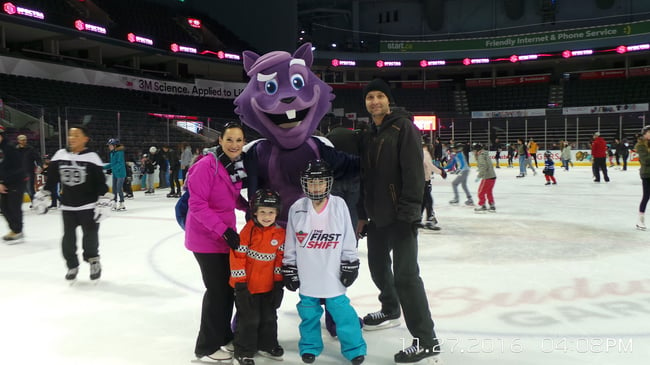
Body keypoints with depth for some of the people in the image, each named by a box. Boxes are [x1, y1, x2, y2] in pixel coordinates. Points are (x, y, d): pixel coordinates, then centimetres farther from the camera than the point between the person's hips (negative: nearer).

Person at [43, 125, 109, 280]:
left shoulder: (92, 157, -9)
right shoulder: (60, 155, 1)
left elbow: (100, 182, -9)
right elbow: (51, 179, 9)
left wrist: (103, 202, -13)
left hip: (88, 205, -3)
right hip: (67, 206, 3)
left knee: (90, 235, 5)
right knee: (68, 237, 8)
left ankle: (93, 261, 28)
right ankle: (72, 265, 24)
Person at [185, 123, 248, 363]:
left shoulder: (238, 165, 3)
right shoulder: (207, 165, -22)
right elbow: (197, 204, -23)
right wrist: (222, 229, -28)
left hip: (225, 235, 8)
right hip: (205, 236, -8)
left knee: (229, 287, 18)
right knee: (217, 289, 0)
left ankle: (223, 335, 38)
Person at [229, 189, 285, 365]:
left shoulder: (280, 233, -3)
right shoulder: (248, 230, -17)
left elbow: (280, 258, 5)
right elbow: (237, 256, -16)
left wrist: (279, 281, 4)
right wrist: (240, 282, -14)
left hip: (268, 286, 5)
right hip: (247, 285, -5)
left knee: (269, 317, 18)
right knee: (249, 319, 3)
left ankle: (267, 344, 39)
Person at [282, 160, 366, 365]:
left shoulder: (339, 206, -7)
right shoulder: (297, 209, -6)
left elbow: (348, 241, 0)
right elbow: (290, 246, 2)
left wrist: (350, 267, 0)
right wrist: (289, 271, 3)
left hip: (333, 275, -1)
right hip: (307, 276, 1)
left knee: (342, 311, 6)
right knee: (309, 312, 14)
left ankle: (354, 348, 23)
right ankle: (310, 346, 34)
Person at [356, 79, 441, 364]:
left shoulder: (404, 127, -9)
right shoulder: (367, 136, 15)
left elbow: (414, 171, -17)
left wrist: (408, 210, -22)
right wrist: (362, 214, 15)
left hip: (400, 215, -8)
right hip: (377, 215, 8)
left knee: (405, 274, -11)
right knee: (378, 265, 21)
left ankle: (426, 342, -4)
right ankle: (390, 311, 45)